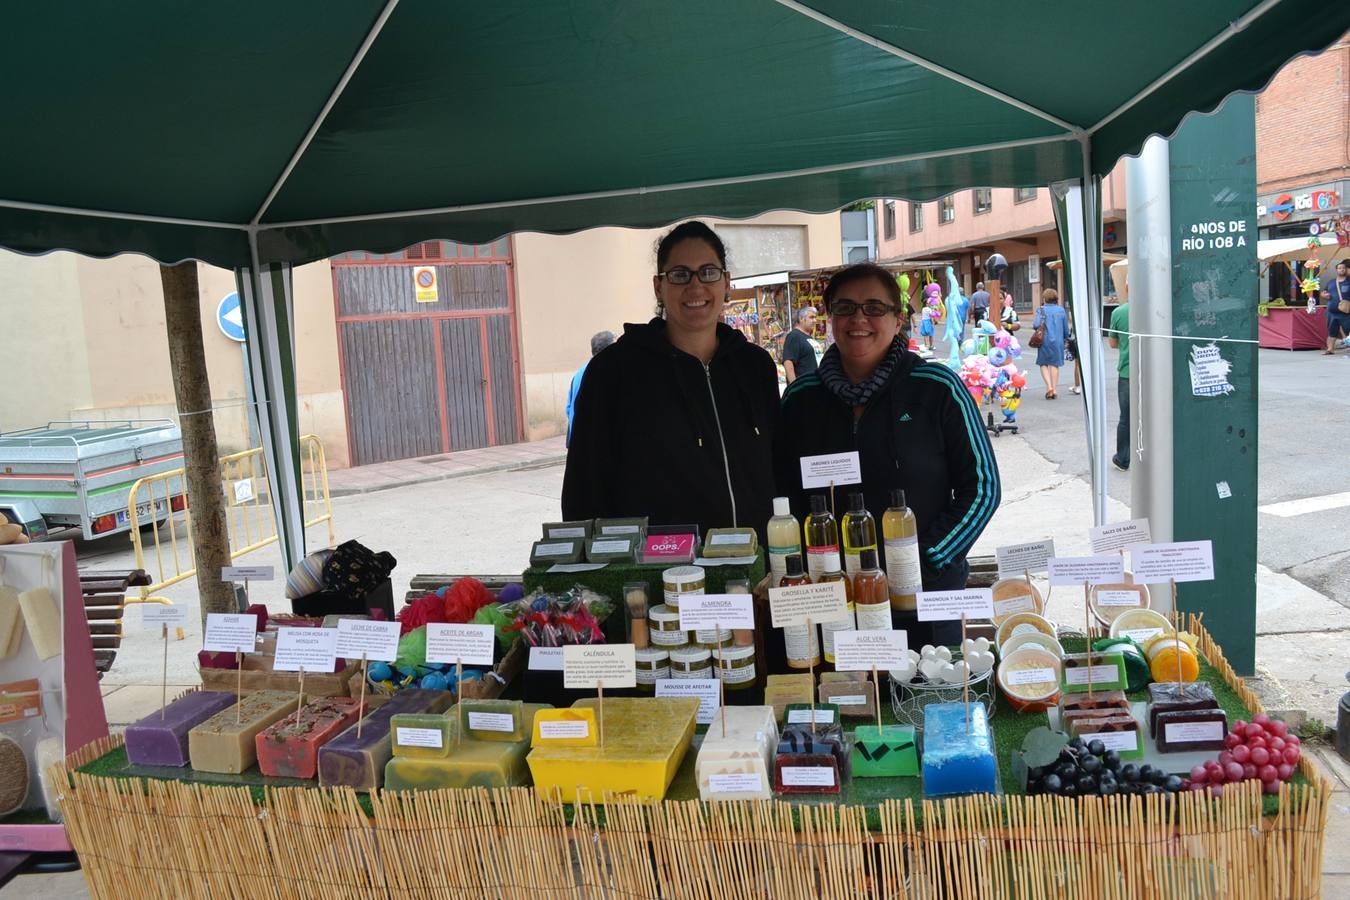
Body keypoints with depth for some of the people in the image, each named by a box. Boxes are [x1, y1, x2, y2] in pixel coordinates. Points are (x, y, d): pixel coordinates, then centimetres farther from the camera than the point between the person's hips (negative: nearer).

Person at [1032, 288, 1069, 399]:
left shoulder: (1041, 309, -5)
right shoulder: (1061, 310, 5)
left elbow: (1036, 324, -18)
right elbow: (1066, 329, 8)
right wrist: (1064, 338, 23)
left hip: (1045, 341, -3)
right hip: (1058, 341, 3)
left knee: (1043, 363, 9)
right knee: (1055, 364, 9)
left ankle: (1049, 386, -8)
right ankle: (1054, 389, 7)